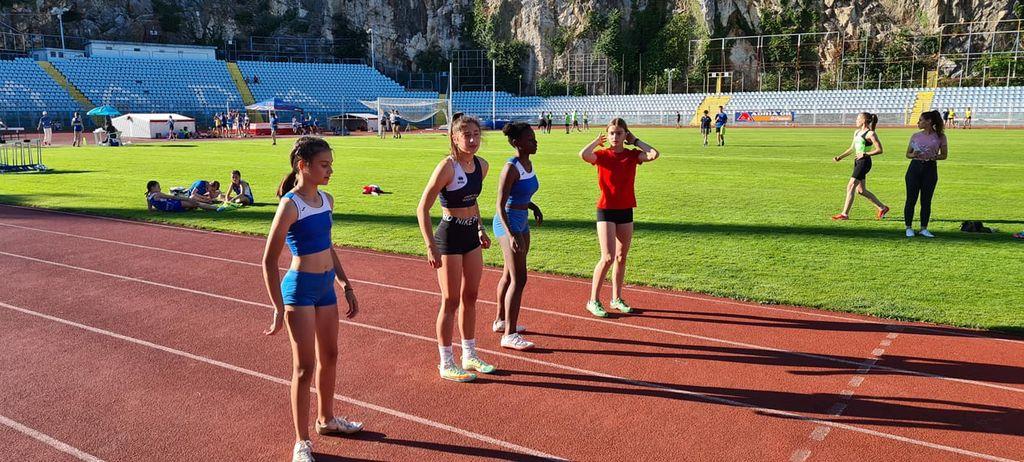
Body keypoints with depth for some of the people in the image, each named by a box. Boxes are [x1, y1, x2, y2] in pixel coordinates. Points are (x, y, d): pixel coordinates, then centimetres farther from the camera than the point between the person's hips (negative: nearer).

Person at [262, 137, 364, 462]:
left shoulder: (326, 200, 5)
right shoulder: (290, 205, -17)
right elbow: (269, 260, -15)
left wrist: (346, 287, 17)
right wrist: (279, 309, -16)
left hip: (325, 286, 8)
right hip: (300, 288, -7)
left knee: (329, 356, 19)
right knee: (305, 367, 0)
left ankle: (326, 419, 40)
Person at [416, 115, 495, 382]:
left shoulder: (481, 165, 4)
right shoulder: (447, 166, -18)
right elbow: (422, 208, -18)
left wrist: (481, 229, 17)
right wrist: (430, 246, -23)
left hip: (471, 236, 7)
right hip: (449, 237, -7)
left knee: (470, 298, 15)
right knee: (451, 301, 2)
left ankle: (470, 356, 30)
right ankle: (446, 364, 15)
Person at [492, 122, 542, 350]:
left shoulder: (529, 164, 6)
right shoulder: (511, 168, -20)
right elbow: (500, 206, -23)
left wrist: (533, 206, 10)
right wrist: (511, 235, -32)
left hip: (522, 222, 9)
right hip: (508, 222, -9)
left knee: (509, 275, 19)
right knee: (519, 279, -11)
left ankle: (501, 320, 35)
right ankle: (509, 335, -7)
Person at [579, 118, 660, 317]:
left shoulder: (632, 155, 3)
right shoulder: (602, 155, -4)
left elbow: (654, 154, -15)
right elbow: (583, 154, -26)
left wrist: (635, 141, -2)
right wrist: (597, 141, -8)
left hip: (626, 211, 4)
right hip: (606, 211, -4)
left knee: (621, 258, 12)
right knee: (608, 257, -11)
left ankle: (617, 298, 26)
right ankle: (593, 301, 0)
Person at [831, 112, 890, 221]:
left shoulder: (871, 134, -9)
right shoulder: (857, 132, 15)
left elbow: (879, 150, -13)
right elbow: (852, 148, 24)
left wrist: (865, 154, -21)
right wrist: (840, 157, 14)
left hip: (864, 162, -9)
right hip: (858, 162, 9)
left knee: (850, 187, -11)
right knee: (861, 190, 13)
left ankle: (845, 214, -8)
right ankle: (882, 208, 26)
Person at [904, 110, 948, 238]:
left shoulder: (940, 137, 1)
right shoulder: (915, 136, 6)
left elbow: (944, 155, 5)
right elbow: (908, 154, 10)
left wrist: (934, 157, -14)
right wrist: (913, 155, -11)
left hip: (930, 169, -1)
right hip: (915, 167, 1)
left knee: (926, 201, 4)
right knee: (911, 200, 0)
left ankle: (924, 228, 13)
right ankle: (909, 228, 9)